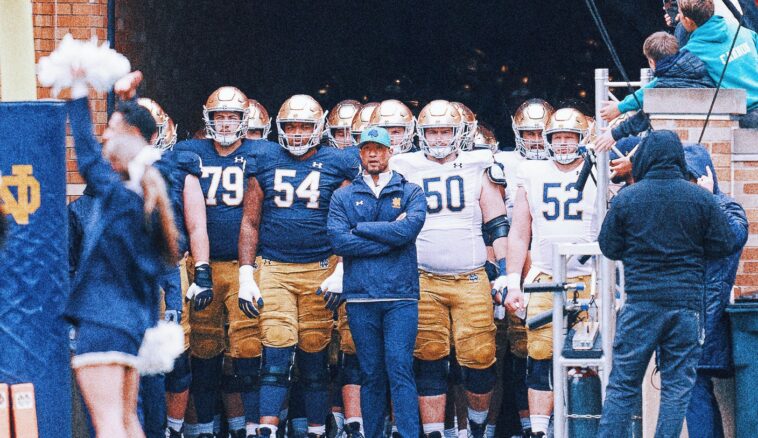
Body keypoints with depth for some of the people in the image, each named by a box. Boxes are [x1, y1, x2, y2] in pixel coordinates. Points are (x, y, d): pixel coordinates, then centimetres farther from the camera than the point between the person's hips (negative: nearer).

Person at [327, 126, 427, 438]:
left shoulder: (410, 193, 10)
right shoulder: (343, 197, 11)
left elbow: (408, 229, -10)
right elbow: (338, 241, -5)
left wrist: (360, 228, -3)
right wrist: (389, 237, -6)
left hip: (401, 295, -1)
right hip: (360, 297, 1)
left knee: (400, 369, -10)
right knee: (371, 374, 4)